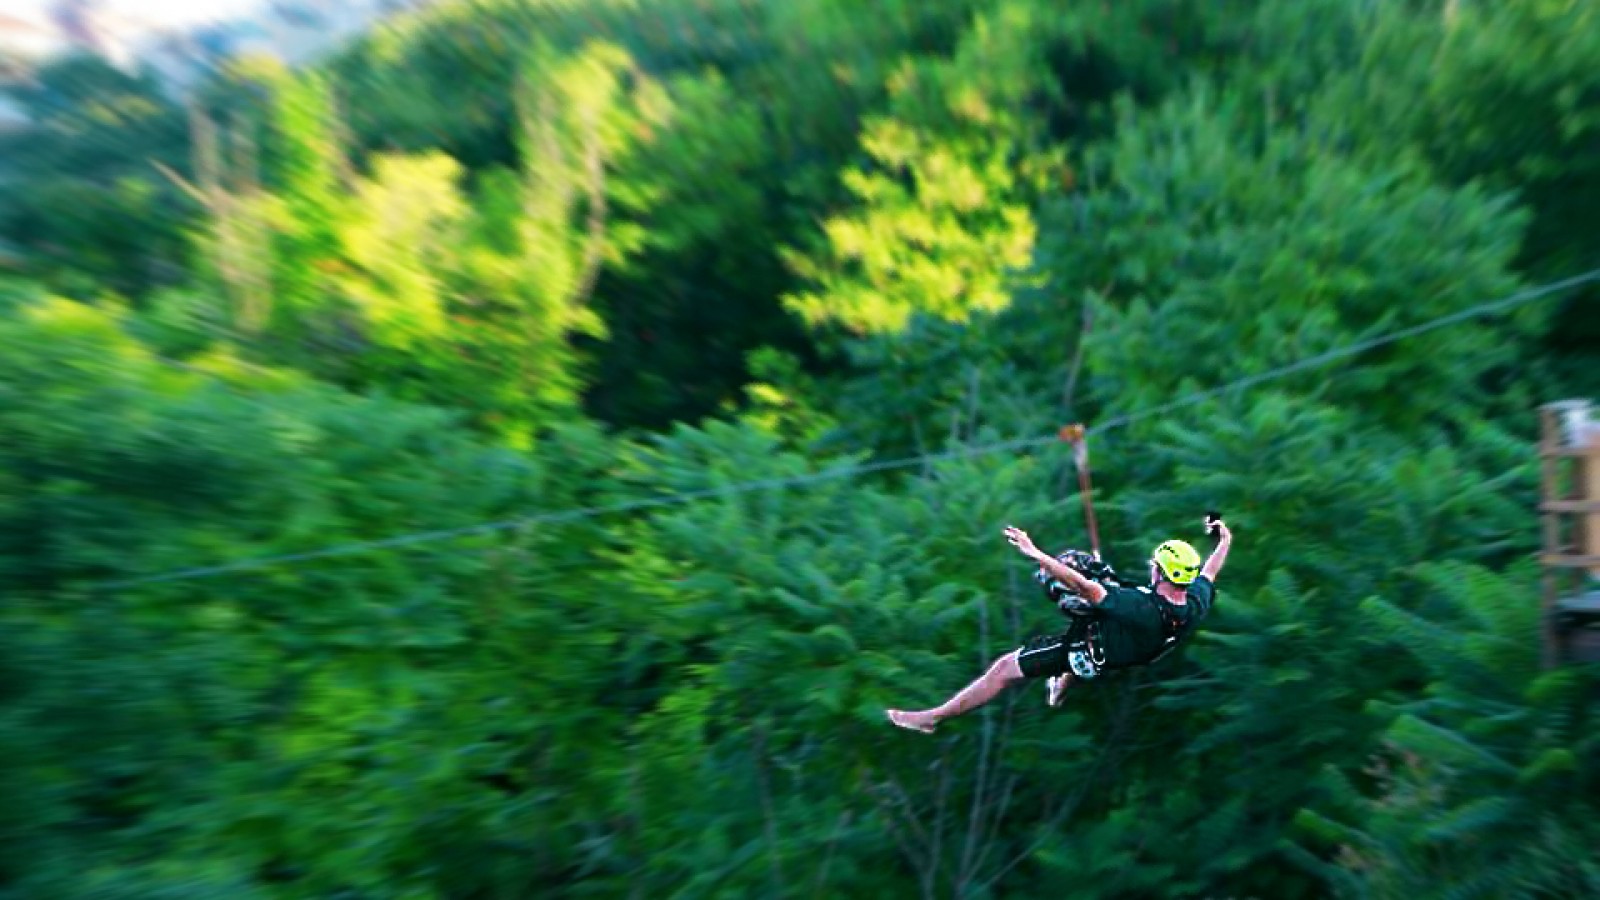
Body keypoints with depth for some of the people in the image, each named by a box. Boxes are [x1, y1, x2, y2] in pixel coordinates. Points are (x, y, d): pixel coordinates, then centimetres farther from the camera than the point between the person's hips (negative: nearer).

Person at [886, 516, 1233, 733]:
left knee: (1004, 668, -3)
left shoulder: (1143, 608, -40)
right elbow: (1209, 572, 2)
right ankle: (1060, 690, 54)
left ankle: (932, 717, 6)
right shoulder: (1196, 603, -19)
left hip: (1088, 655, -8)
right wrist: (1225, 541, 22)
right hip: (1131, 653, 8)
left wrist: (1036, 554, -44)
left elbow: (1085, 588, -44)